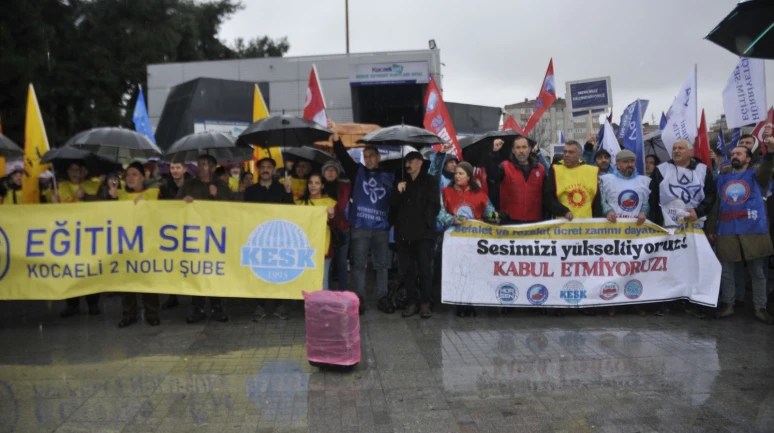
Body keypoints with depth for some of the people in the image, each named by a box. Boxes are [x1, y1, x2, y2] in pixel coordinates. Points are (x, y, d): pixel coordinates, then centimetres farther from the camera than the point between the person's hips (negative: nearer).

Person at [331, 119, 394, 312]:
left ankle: (383, 299, 16)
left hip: (381, 228, 1)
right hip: (359, 226, -1)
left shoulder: (389, 176, 9)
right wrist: (336, 136, -17)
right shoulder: (358, 171, 6)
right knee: (358, 264, 3)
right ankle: (359, 299, 11)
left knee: (382, 265, 7)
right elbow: (343, 156, -6)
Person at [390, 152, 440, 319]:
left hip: (423, 233, -4)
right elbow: (393, 206, 11)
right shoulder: (402, 183, 19)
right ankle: (413, 302, 11)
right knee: (407, 270, 4)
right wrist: (398, 192, -5)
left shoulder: (429, 182, 7)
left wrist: (427, 222, -7)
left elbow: (434, 206, 2)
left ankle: (425, 303, 3)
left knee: (424, 270, -5)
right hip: (403, 233, 4)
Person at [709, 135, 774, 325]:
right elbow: (716, 204, 17)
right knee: (726, 271, 6)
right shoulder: (722, 179, 16)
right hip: (727, 233, 3)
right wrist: (711, 227, 11)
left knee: (758, 272, 4)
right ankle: (727, 304, 18)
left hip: (754, 232, -3)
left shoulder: (756, 174, 6)